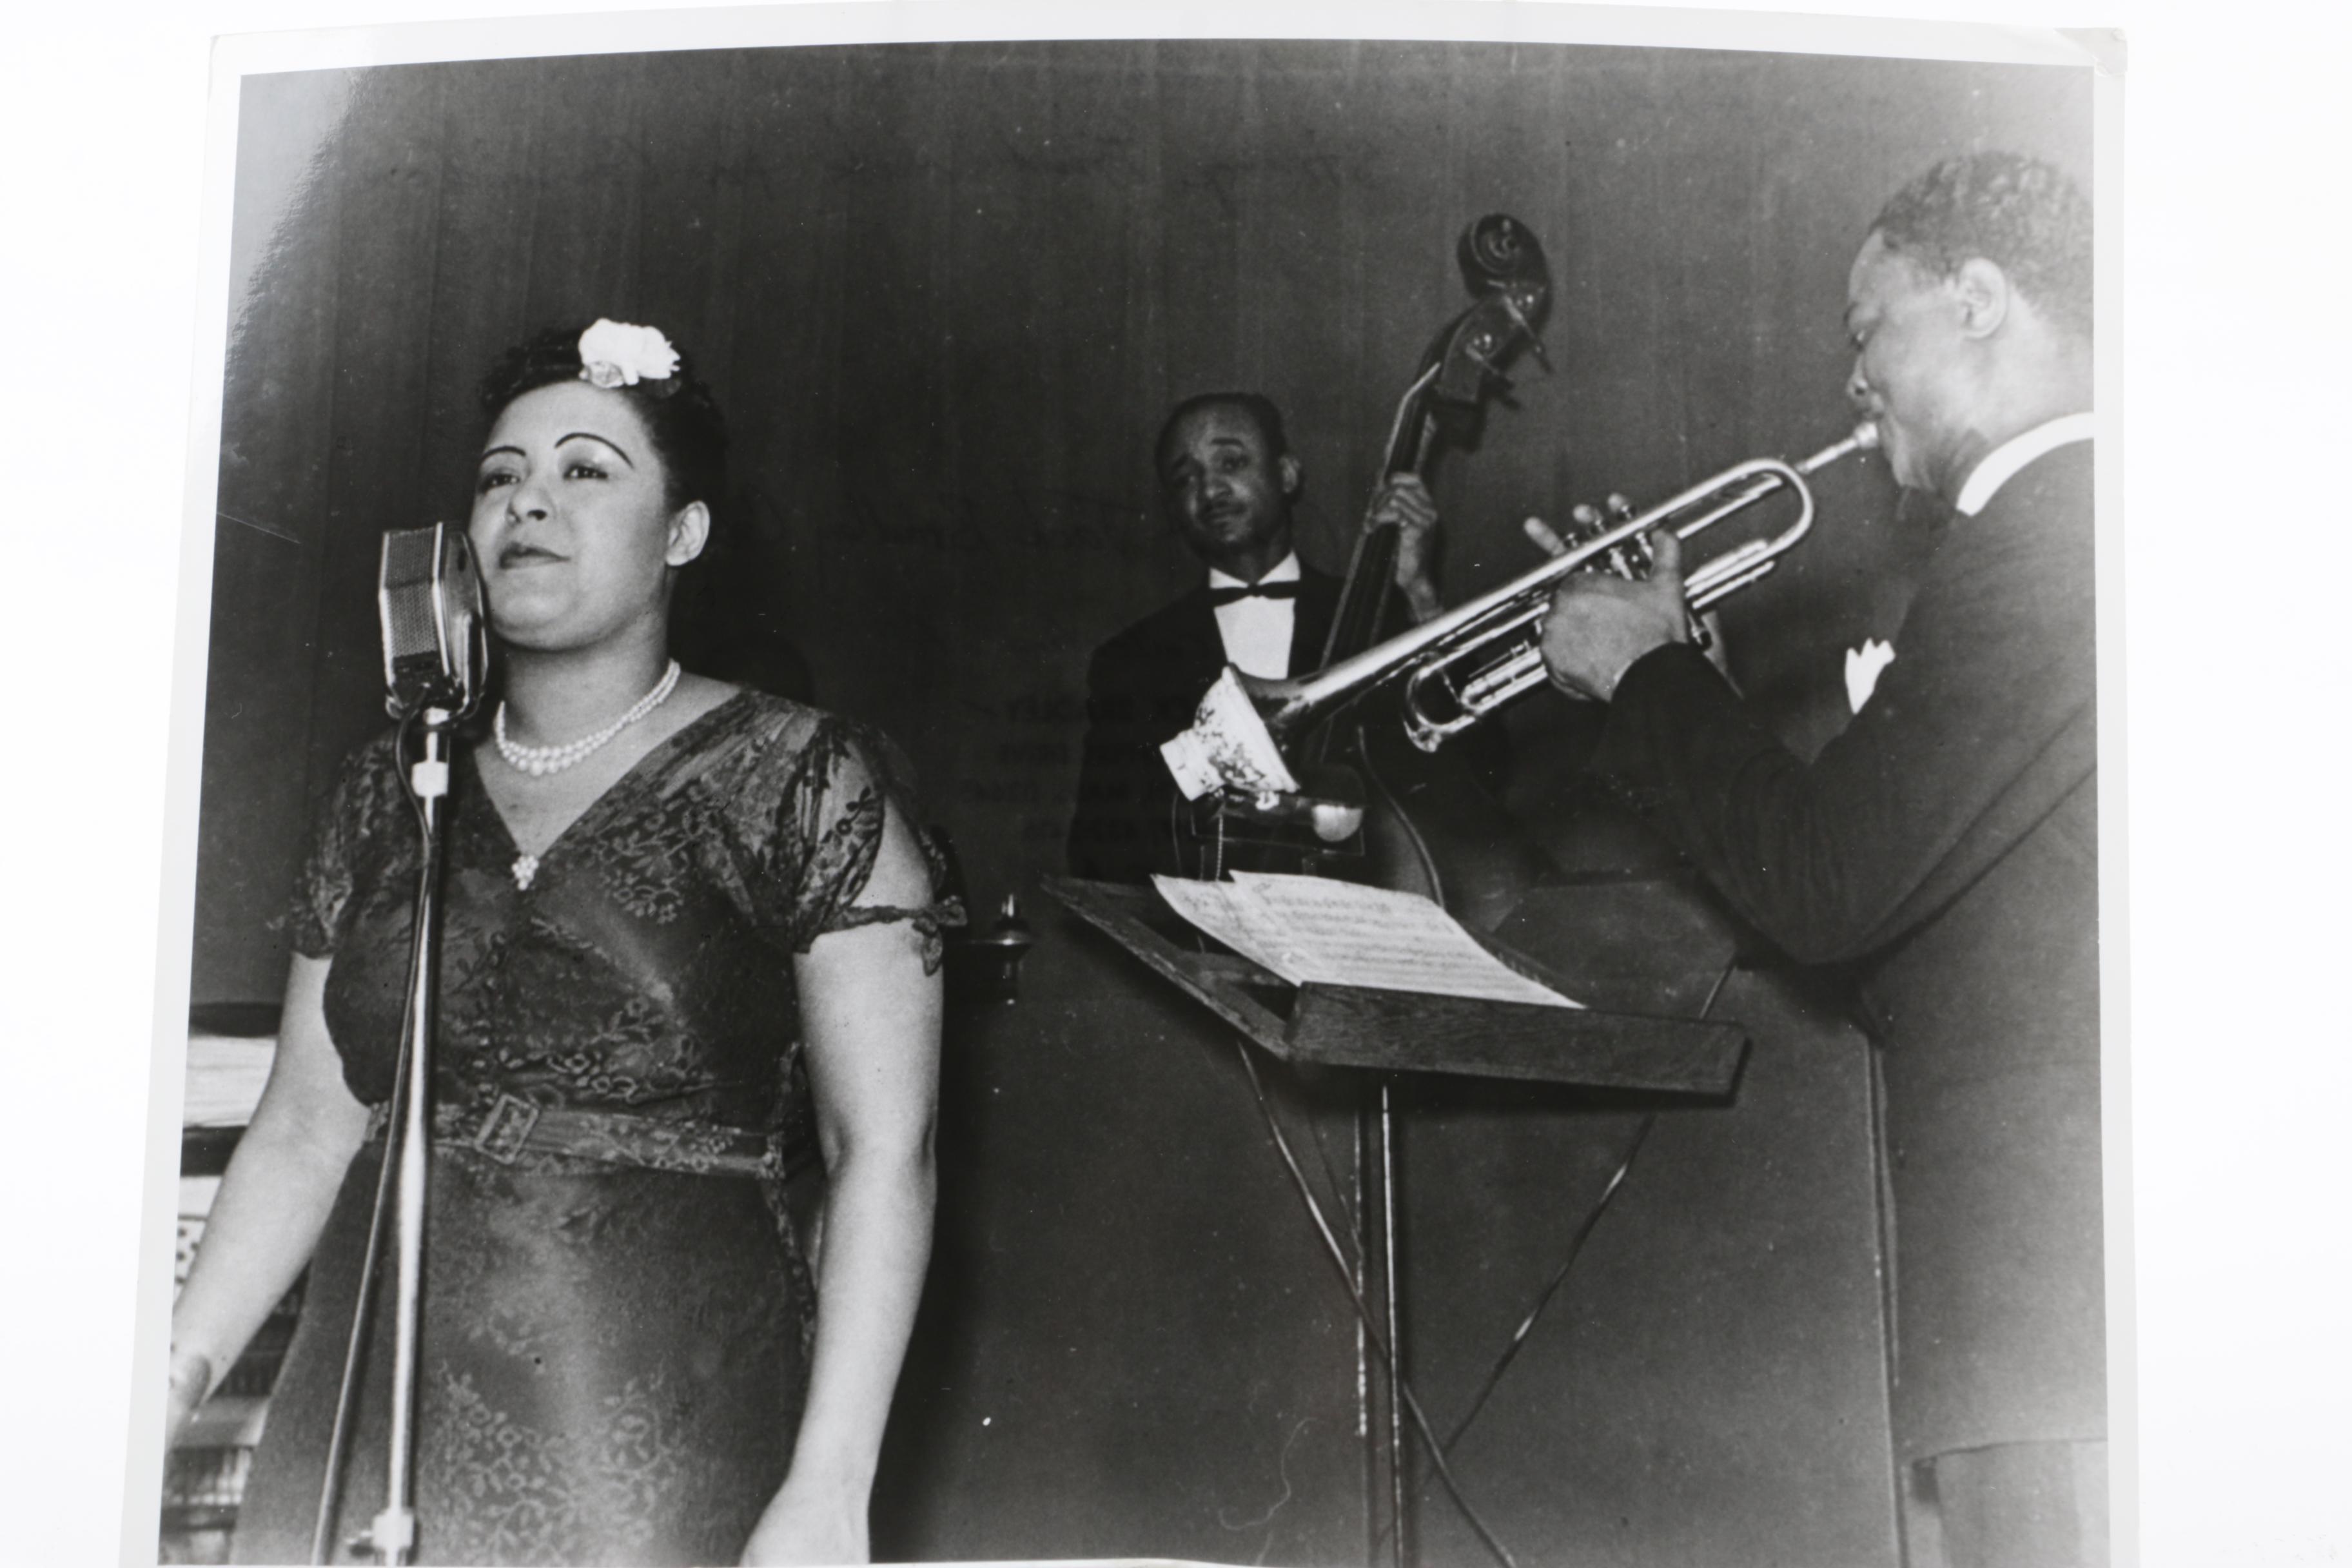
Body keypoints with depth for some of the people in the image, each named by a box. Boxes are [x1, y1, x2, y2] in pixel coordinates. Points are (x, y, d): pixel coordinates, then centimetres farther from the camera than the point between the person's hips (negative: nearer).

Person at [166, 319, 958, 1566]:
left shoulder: (802, 784, -5)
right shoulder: (391, 792, 10)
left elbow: (883, 1157, -10)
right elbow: (305, 1130, 11)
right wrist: (177, 1368, -1)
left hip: (659, 1458, -4)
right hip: (371, 1432, 4)